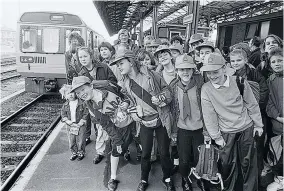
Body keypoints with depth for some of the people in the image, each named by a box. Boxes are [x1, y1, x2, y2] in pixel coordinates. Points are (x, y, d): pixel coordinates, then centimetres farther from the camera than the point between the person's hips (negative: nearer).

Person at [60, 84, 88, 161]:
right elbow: (63, 114, 3)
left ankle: (81, 153, 29)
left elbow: (86, 113, -11)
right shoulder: (65, 105, 1)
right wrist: (67, 120, -11)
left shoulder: (82, 103, -12)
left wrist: (82, 121, -18)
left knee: (80, 141, 8)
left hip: (80, 125, -3)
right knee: (71, 141, 14)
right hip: (70, 126, 4)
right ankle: (74, 153, 33)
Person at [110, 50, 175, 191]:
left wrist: (160, 98, -18)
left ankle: (167, 178, 33)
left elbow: (166, 89, 1)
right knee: (145, 153, 9)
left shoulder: (149, 74, -5)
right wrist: (134, 112, -3)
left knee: (164, 152, 8)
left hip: (161, 119, -1)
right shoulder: (123, 84, 2)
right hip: (145, 122, 2)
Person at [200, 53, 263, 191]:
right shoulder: (206, 89, -13)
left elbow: (252, 105, 0)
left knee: (248, 163, 11)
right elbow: (209, 115, -9)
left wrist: (258, 125, 6)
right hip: (226, 133, 0)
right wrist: (216, 136, -6)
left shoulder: (239, 82, -12)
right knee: (227, 164, 9)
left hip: (246, 129, 0)